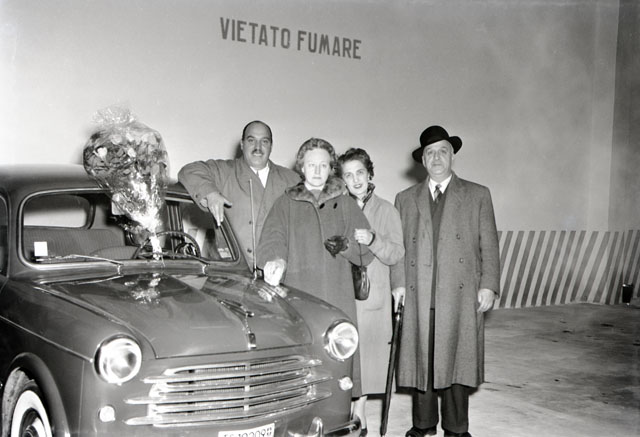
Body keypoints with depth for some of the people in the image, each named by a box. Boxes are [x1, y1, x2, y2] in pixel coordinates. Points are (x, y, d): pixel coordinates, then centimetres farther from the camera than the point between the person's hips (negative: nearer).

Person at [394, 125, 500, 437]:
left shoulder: (477, 195, 10)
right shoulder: (405, 199, 14)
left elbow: (489, 246, 5)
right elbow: (398, 248, 9)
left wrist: (488, 286, -5)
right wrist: (399, 288, -1)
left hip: (461, 296, -1)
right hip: (417, 296, 2)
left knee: (457, 361, 2)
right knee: (420, 361, 6)